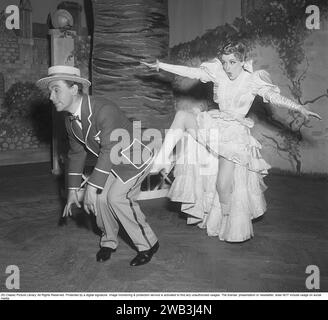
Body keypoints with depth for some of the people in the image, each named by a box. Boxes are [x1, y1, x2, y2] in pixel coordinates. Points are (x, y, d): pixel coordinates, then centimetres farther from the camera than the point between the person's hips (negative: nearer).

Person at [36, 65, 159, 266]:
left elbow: (110, 150, -36)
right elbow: (77, 153, 7)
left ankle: (148, 244, -2)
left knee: (117, 196, -21)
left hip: (135, 157, -7)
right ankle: (109, 242, 17)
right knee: (100, 197, -8)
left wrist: (92, 187, -36)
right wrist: (73, 190, 5)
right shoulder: (71, 120, -3)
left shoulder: (104, 110, -31)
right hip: (113, 161, 7)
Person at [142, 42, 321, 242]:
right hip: (216, 124, 4)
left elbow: (276, 98, -14)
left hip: (235, 133, -4)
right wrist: (161, 66, -1)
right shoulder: (218, 73, 1)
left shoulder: (253, 80, -8)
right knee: (182, 115, -20)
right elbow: (191, 72, 1)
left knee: (223, 185, -9)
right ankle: (163, 158, -17)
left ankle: (227, 223, 17)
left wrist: (300, 108, -29)